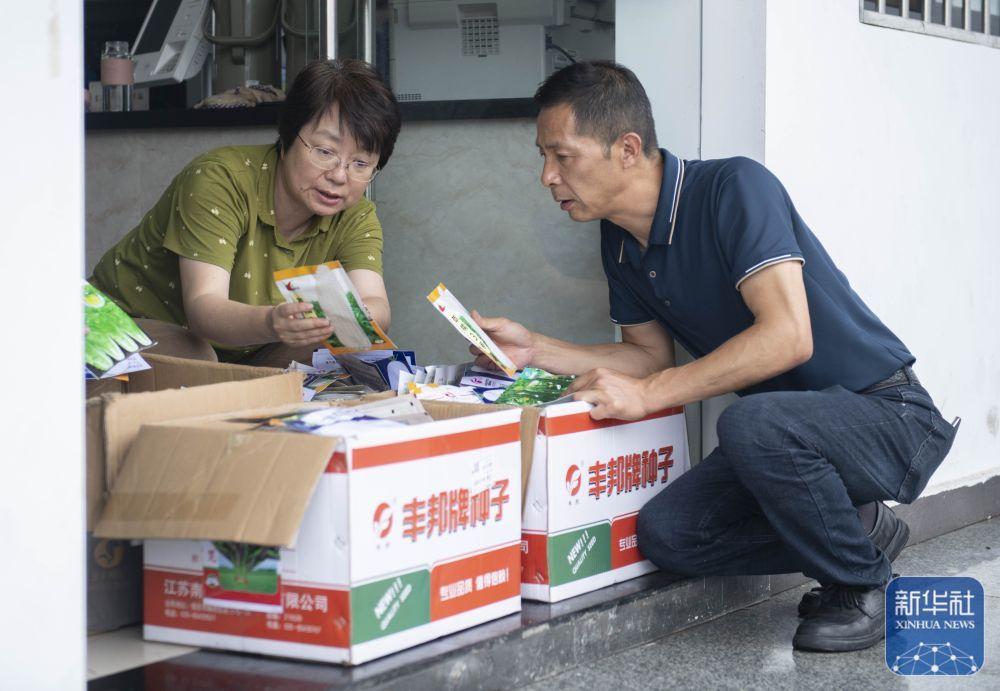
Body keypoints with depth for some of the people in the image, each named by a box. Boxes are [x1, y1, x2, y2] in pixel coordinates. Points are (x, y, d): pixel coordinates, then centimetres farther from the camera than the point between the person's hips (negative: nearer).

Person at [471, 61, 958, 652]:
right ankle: (861, 530, 7)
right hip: (788, 430, 8)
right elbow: (652, 355, 15)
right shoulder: (621, 242, 5)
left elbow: (788, 337, -30)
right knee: (665, 534, -11)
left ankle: (865, 586, -10)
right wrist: (536, 350, 2)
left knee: (752, 422, -36)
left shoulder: (734, 188, -20)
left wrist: (647, 394, -27)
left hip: (889, 413, -8)